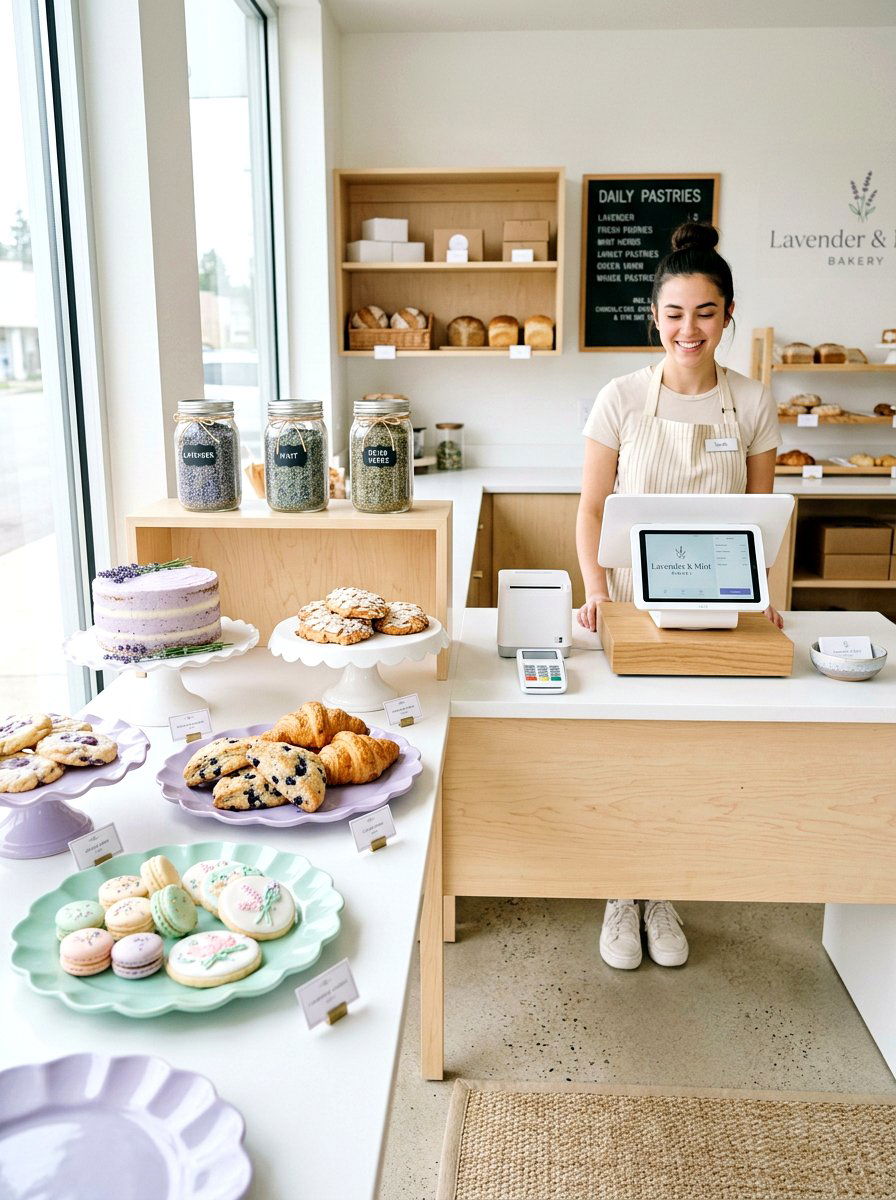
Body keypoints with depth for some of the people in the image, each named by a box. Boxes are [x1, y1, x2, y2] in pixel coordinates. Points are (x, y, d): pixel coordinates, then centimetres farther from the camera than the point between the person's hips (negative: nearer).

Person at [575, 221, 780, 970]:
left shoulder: (752, 403, -1)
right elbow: (592, 508, -4)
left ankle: (662, 896, 26)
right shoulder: (622, 399, -6)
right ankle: (622, 897, 21)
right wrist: (596, 590, -17)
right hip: (632, 601, -1)